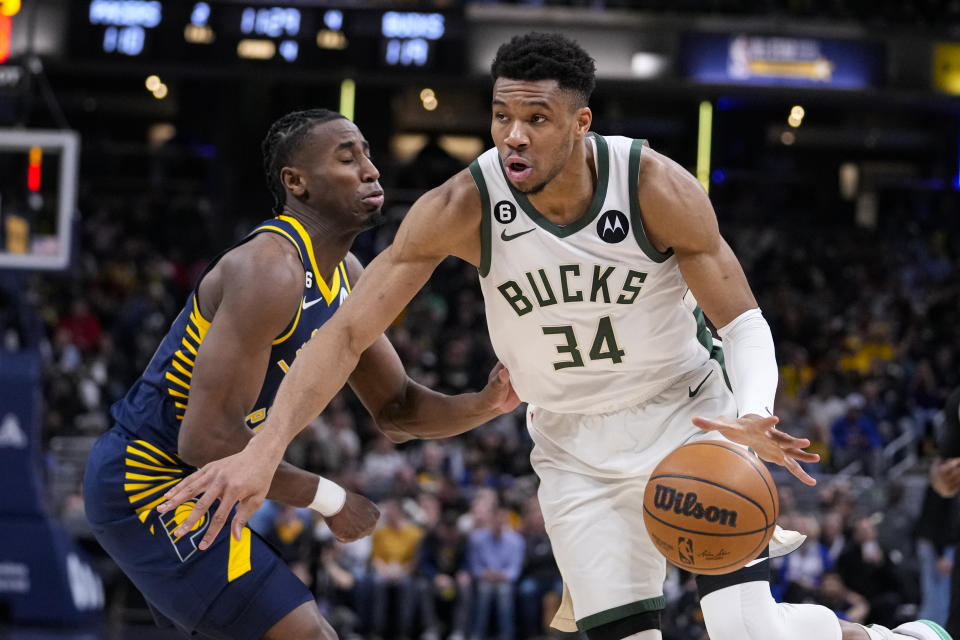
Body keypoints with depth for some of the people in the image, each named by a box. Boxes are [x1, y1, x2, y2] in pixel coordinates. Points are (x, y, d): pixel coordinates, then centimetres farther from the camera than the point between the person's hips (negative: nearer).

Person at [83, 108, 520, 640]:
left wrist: (485, 404, -6)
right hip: (148, 482, -11)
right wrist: (327, 499, -18)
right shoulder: (270, 271, -25)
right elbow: (207, 439, -29)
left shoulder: (347, 277, 7)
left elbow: (396, 408, 15)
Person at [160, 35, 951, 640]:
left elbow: (744, 322, -15)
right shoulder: (463, 208, -20)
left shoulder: (657, 188, -23)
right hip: (577, 449, 2)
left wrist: (752, 418, -37)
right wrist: (264, 450, -32)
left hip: (688, 413, -2)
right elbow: (349, 331, -19)